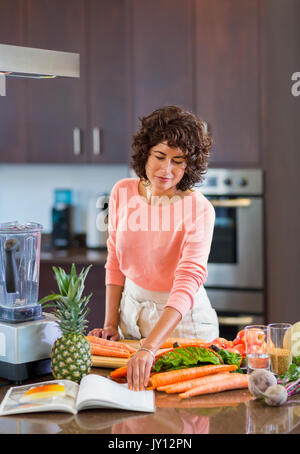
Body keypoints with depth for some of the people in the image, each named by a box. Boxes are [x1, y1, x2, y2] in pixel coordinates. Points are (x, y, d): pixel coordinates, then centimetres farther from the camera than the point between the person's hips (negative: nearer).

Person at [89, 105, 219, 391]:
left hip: (183, 320, -4)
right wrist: (111, 323, -2)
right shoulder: (122, 193, -7)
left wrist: (149, 349, -46)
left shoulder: (199, 209, -23)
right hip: (132, 310, 4)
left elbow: (187, 284, -34)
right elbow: (115, 262, 5)